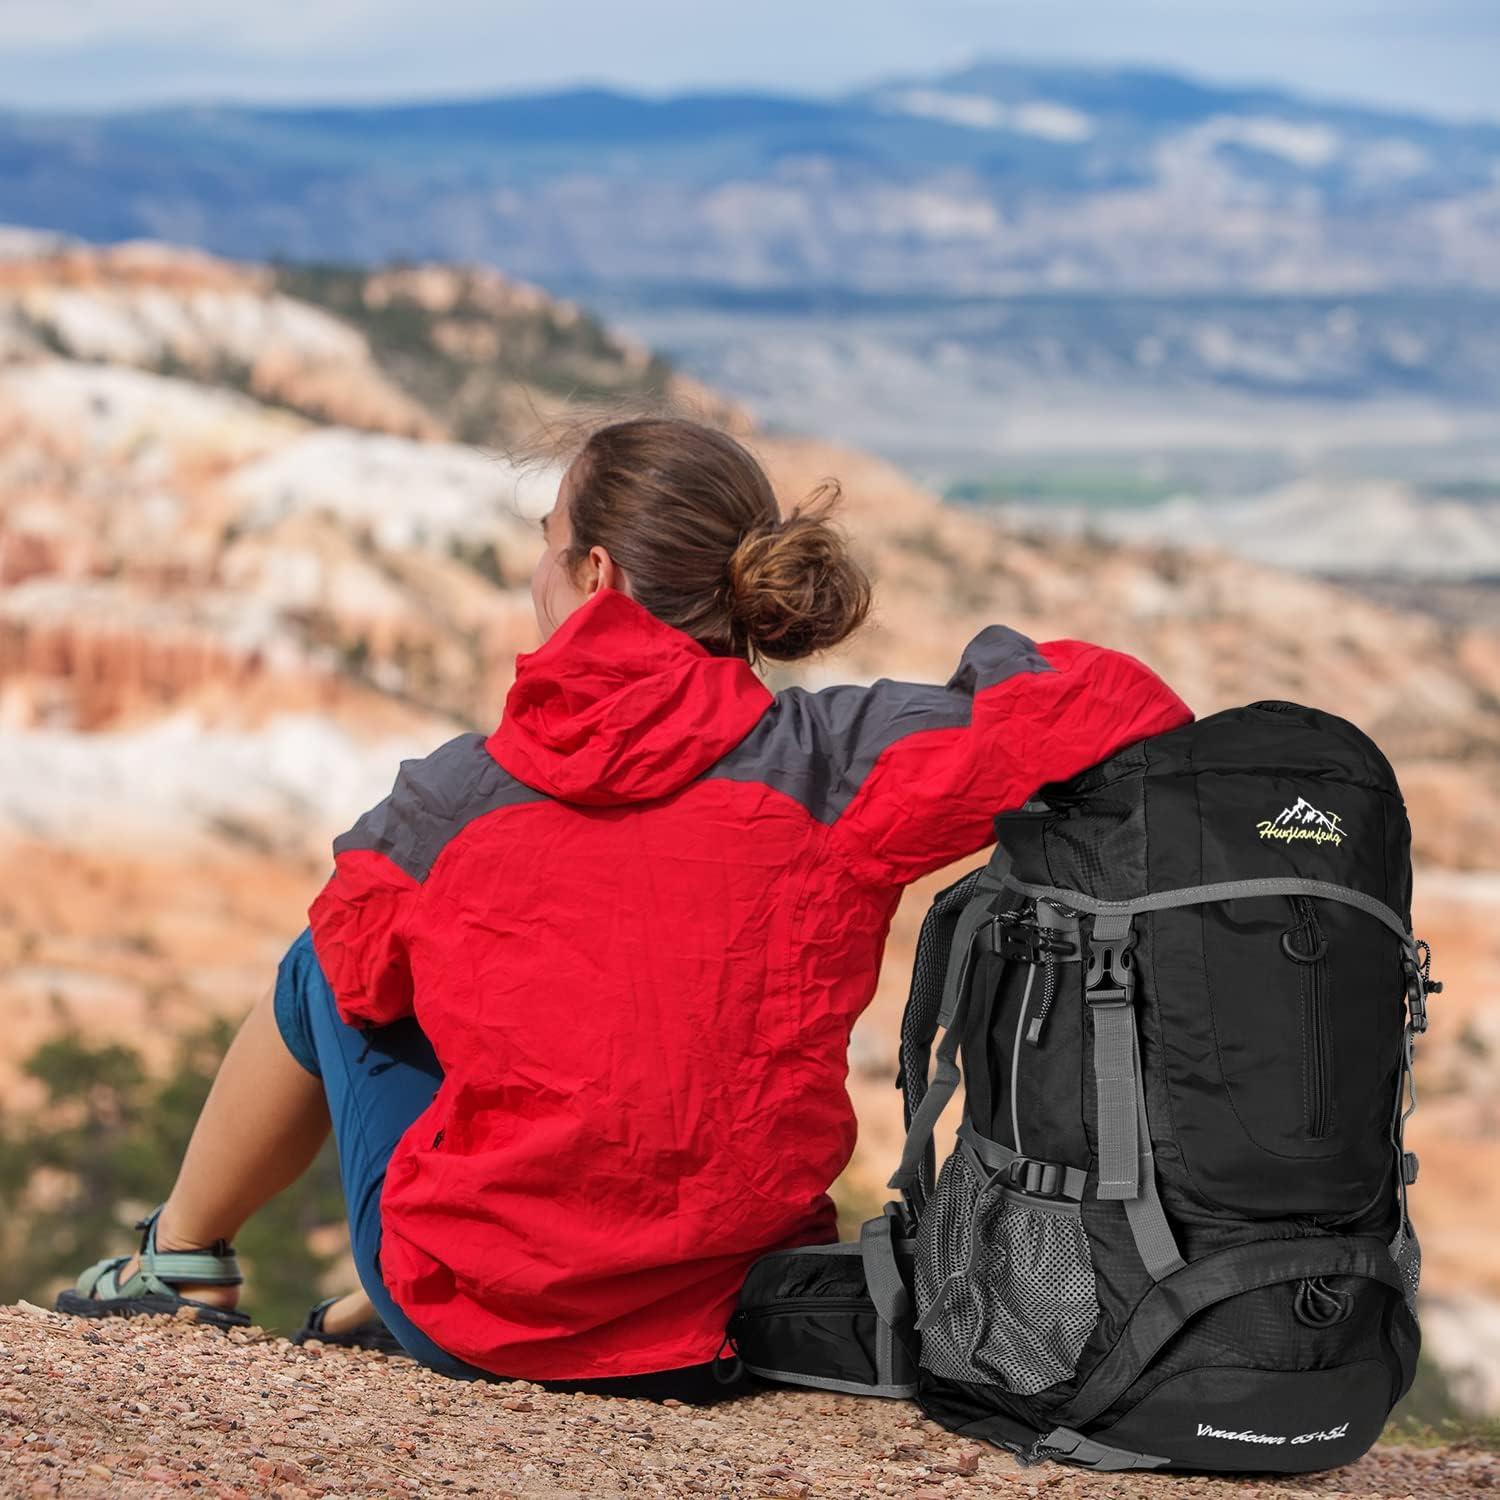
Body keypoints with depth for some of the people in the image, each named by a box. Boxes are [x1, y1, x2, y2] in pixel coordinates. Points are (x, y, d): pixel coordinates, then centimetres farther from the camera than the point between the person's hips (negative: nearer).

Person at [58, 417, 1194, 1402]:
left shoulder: (459, 794, -10)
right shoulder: (826, 759, -11)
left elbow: (363, 964, 9)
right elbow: (1126, 706, -14)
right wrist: (1014, 666, 8)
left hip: (477, 1314, -2)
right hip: (706, 1335, 2)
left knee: (322, 969, 25)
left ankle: (183, 1260, 47)